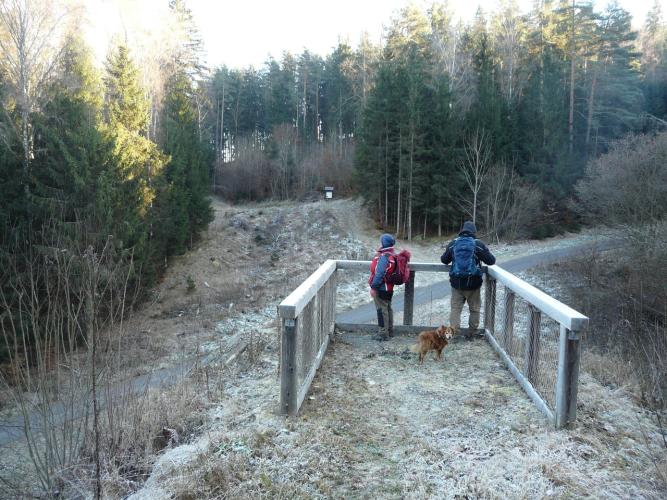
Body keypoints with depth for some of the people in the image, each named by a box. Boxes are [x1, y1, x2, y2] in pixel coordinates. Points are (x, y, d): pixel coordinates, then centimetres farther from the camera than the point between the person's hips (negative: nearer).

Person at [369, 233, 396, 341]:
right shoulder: (392, 255, 9)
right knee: (387, 308, 18)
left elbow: (380, 274, -25)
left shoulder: (384, 257, -22)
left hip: (381, 288, -10)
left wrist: (373, 287, -22)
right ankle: (389, 331, 29)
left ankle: (383, 333, 3)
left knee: (382, 310, -3)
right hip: (389, 288, 10)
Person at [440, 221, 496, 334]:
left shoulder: (453, 244, 3)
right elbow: (491, 261, 1)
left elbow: (444, 260, 12)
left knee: (455, 308, 9)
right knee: (474, 309, 14)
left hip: (456, 282, 1)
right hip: (473, 283, -1)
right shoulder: (478, 244, -4)